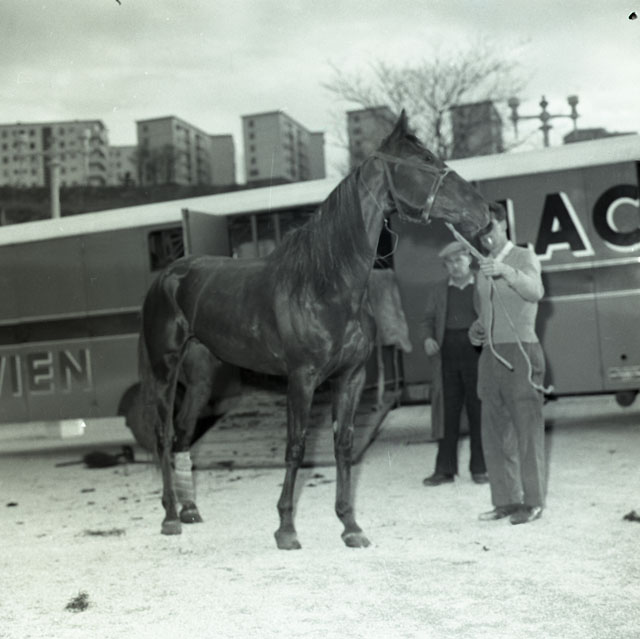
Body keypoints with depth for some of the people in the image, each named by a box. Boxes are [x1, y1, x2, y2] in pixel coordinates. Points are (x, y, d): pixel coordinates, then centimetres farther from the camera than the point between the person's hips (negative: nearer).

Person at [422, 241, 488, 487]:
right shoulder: (438, 290, 14)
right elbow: (429, 318, 14)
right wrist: (428, 338, -6)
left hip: (477, 353, -2)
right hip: (447, 354, 2)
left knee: (478, 411, 0)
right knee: (448, 410, 2)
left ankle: (479, 468, 8)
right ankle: (445, 469, 6)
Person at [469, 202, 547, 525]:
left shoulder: (524, 257, -3)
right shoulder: (483, 268, 17)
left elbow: (535, 291, -23)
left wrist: (506, 271, -40)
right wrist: (477, 327, 7)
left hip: (520, 350, -7)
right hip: (491, 353, 7)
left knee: (527, 429, -4)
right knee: (494, 432, 8)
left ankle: (533, 501, 1)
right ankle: (506, 500, 16)